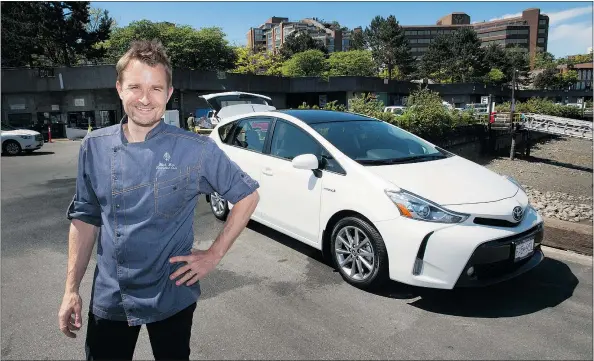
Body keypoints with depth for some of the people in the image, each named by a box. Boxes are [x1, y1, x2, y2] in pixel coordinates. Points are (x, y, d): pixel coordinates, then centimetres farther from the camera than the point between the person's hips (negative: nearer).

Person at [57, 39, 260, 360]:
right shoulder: (94, 147, -5)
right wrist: (71, 289, 3)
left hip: (171, 298, -2)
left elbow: (248, 195, -6)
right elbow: (85, 217, 4)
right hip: (108, 298, 2)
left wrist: (215, 254, -9)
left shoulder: (196, 150, -15)